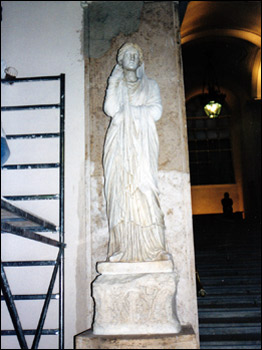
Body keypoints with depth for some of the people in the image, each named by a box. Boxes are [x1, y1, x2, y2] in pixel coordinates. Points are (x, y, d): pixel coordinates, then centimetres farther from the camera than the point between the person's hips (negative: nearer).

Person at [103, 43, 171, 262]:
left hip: (142, 142, -1)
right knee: (120, 190, -11)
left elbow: (156, 112, 4)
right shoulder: (115, 85, 21)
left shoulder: (150, 85, 20)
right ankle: (125, 250, -12)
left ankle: (150, 250, -16)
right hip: (120, 143, 1)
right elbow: (110, 109, 3)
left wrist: (128, 110, 1)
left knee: (144, 189, -15)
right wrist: (114, 85, 2)